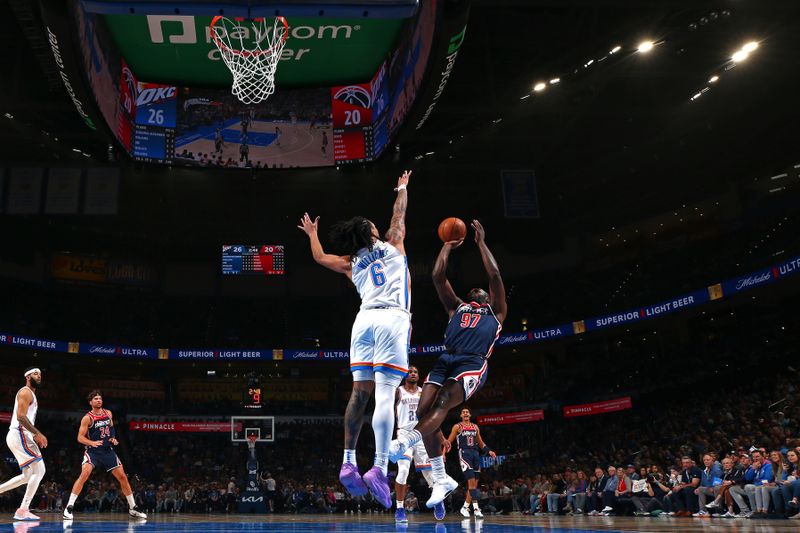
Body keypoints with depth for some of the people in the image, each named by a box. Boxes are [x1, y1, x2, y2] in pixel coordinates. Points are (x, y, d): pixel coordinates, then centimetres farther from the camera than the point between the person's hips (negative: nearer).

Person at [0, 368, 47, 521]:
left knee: (27, 476, 14)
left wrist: (35, 436, 21)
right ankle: (23, 510, -13)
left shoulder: (30, 394, 24)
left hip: (19, 436, 10)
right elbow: (20, 416, -20)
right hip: (19, 435, -10)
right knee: (39, 470, -13)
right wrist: (38, 433, -21)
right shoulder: (25, 392, -8)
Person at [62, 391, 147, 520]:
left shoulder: (108, 413, 6)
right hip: (93, 451, -5)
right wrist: (92, 443, -30)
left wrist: (113, 438, 3)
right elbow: (80, 437, -12)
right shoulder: (87, 418, -10)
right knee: (84, 474, -29)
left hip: (108, 450, 5)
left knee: (122, 476, 3)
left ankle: (133, 508, 14)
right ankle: (69, 507, -21)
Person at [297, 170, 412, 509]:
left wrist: (312, 233, 55)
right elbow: (399, 214, 31)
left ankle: (348, 462, -1)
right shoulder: (392, 245, 17)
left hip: (364, 319, 4)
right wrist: (402, 188, 50)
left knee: (360, 391, 5)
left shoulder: (352, 263, 23)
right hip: (392, 319, -4)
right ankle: (379, 468, -22)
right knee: (385, 393, -14)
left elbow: (320, 257, 38)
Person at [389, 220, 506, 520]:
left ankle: (406, 442, -52)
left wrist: (481, 242, 15)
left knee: (442, 403, -28)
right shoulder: (457, 307, 33)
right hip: (446, 360, 4)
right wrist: (448, 245, 27)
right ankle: (441, 479, -8)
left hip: (474, 363, -4)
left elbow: (494, 275, 10)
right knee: (424, 408, -15)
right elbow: (437, 276, 24)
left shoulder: (496, 311, 23)